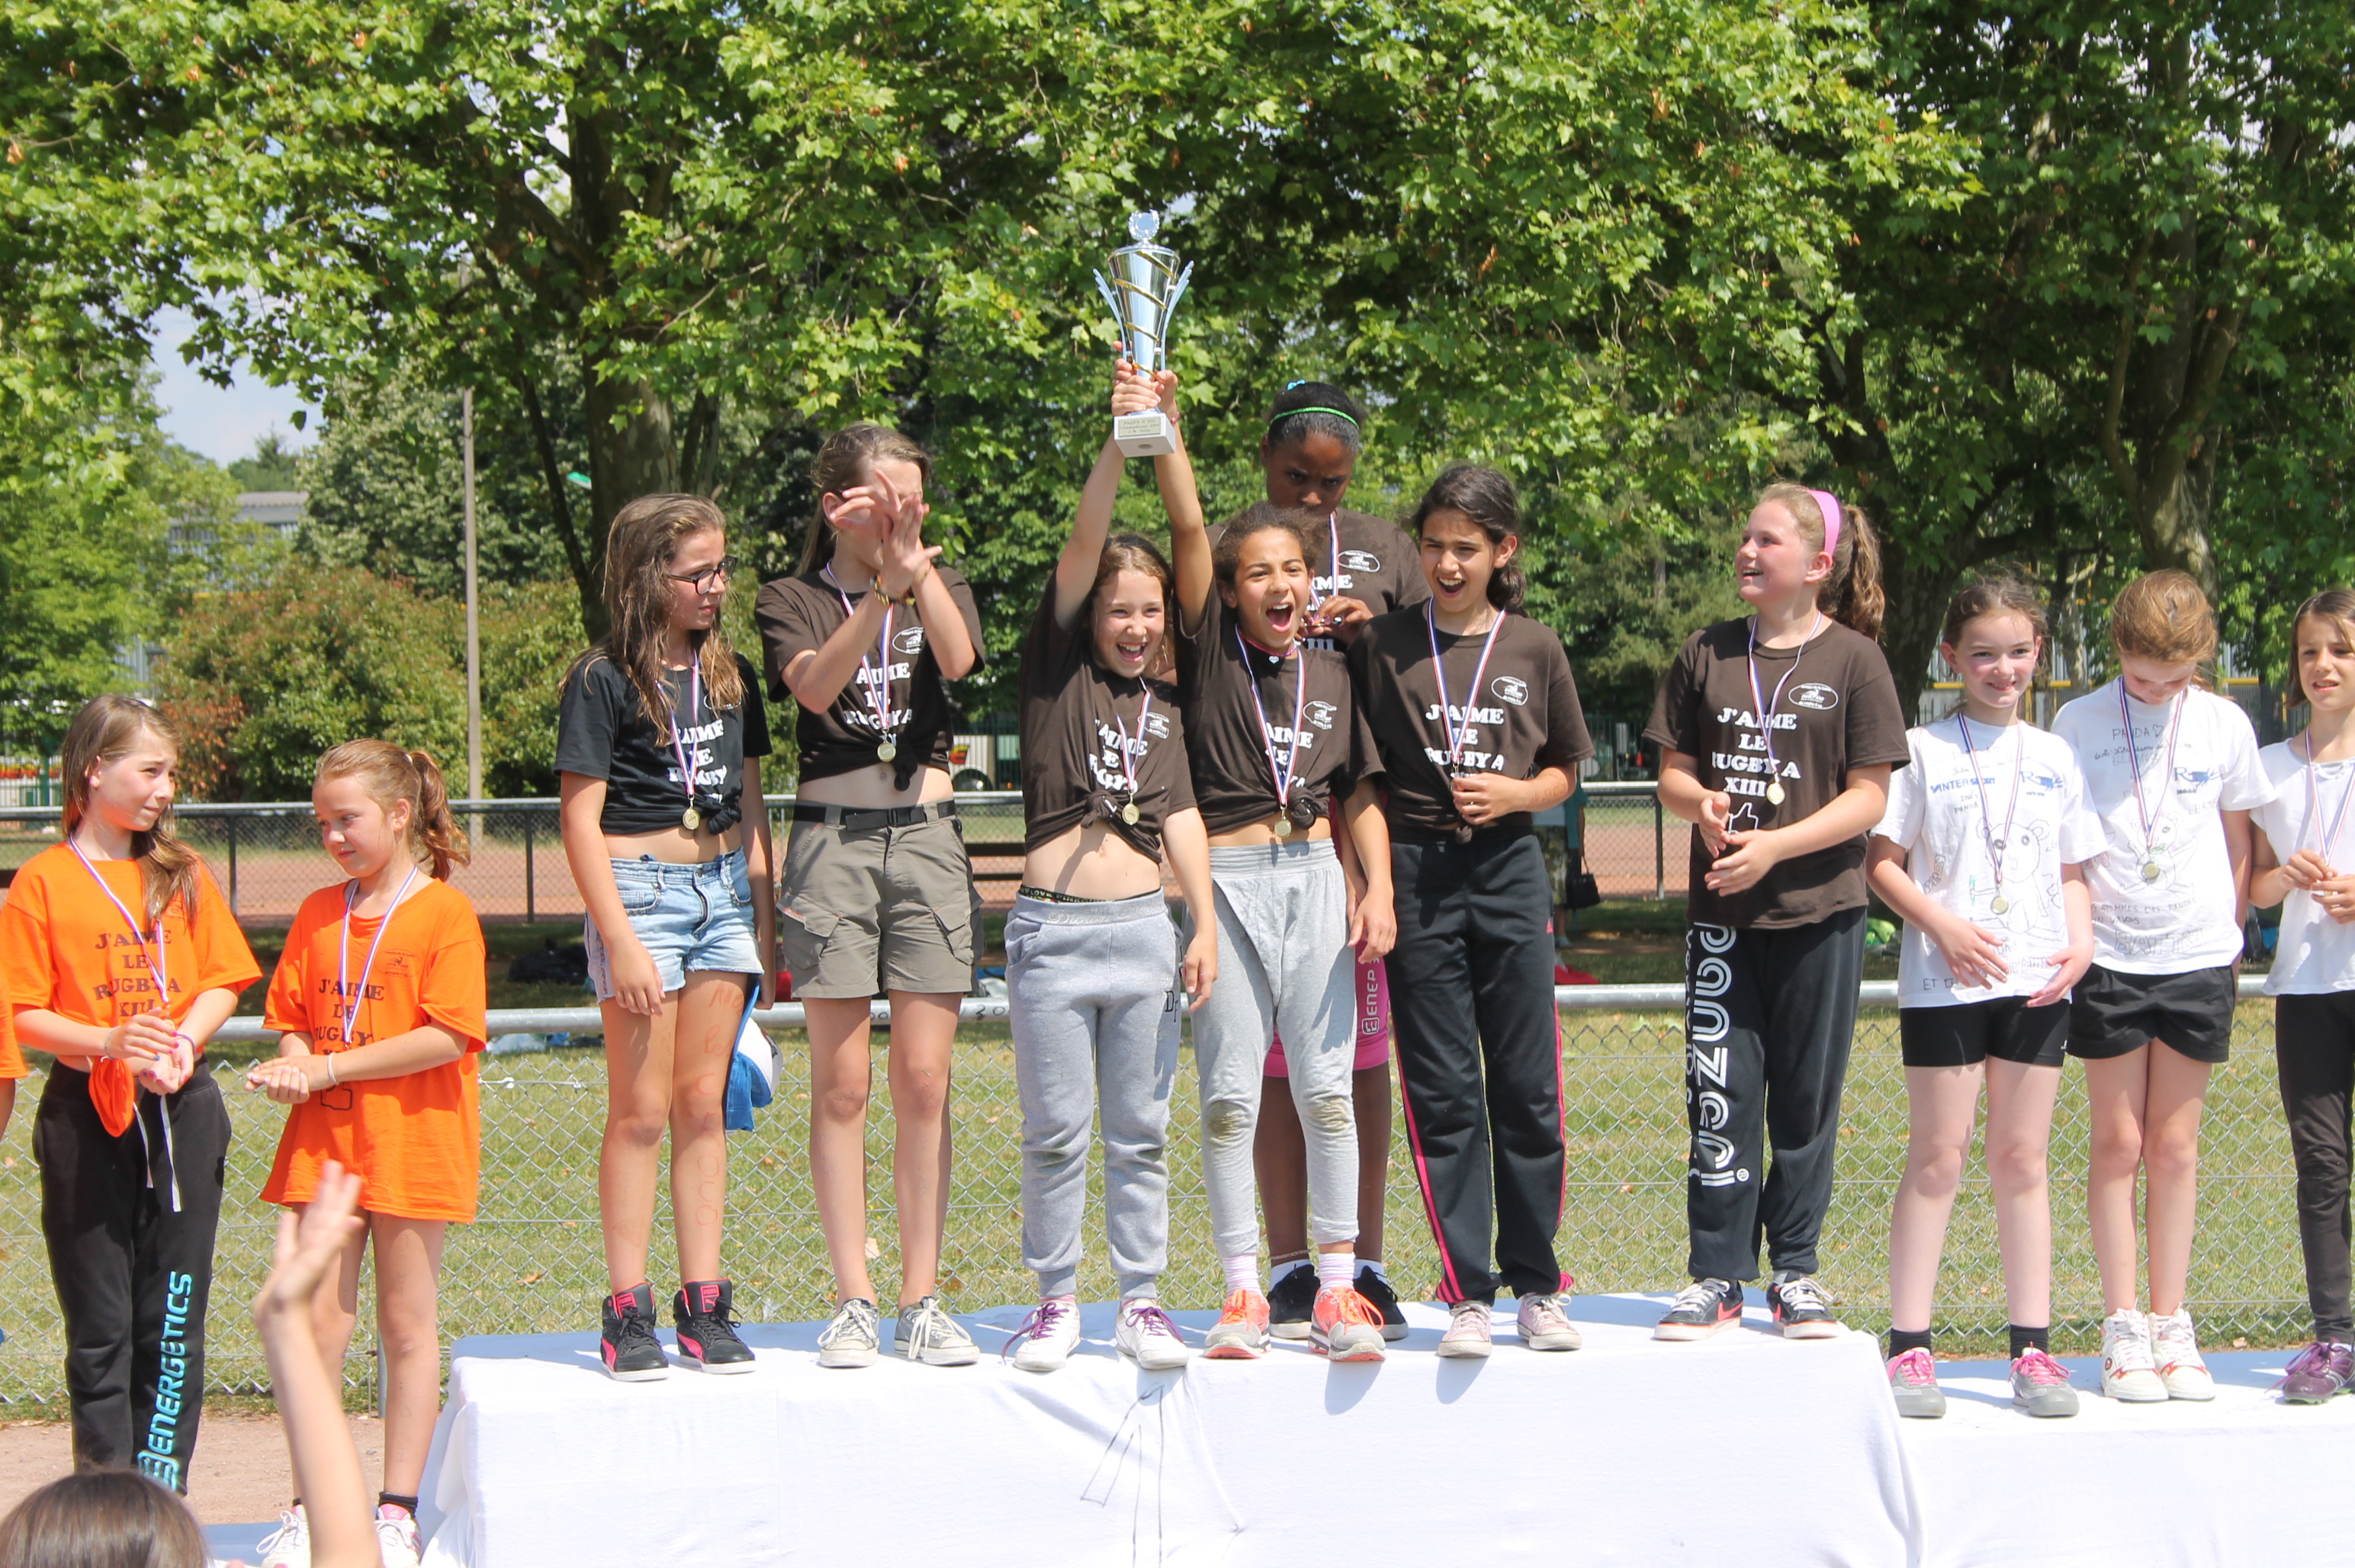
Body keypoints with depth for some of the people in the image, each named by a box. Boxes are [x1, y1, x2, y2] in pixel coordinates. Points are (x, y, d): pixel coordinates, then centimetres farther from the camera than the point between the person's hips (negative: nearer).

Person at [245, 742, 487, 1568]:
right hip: (323, 1144, 4)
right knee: (319, 1321, 2)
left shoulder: (445, 912, -6)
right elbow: (291, 1019, 14)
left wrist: (329, 1067, -15)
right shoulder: (317, 915, 12)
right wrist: (292, 1066, -9)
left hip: (412, 1147, -4)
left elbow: (447, 1035, -14)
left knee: (406, 1325, 3)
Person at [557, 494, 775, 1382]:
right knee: (642, 1110, -3)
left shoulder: (731, 675, 11)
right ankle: (627, 1312, 2)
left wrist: (764, 917, 10)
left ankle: (705, 1305, 9)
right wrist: (620, 939, -14)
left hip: (723, 888, 5)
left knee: (704, 1104, 6)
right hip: (639, 888, -5)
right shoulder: (603, 680, -6)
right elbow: (580, 819, -9)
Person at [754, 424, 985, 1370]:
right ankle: (853, 1300, 4)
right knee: (842, 1086, -1)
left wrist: (917, 566, -24)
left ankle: (922, 1300, 5)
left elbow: (957, 659, -11)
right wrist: (882, 589, -28)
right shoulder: (793, 601, 6)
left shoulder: (941, 585, 12)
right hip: (833, 840, -1)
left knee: (924, 1082, -1)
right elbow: (815, 687, -15)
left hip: (927, 838, 2)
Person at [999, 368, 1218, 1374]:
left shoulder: (1164, 708, 13)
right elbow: (1084, 544, -8)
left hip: (1143, 927, 3)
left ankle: (1141, 1301, 12)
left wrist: (1205, 924, -1)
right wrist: (1116, 442, -20)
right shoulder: (1057, 668, 3)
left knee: (1141, 1132, 6)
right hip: (1053, 927, -3)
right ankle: (1056, 1300, 12)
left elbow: (1181, 815, 9)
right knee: (1056, 1131, 2)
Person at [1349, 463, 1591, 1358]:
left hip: (1509, 867, 1)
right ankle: (1467, 1295, 5)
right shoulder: (1383, 645, 4)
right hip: (1416, 871, -1)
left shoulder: (1534, 649, 8)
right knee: (1442, 1093, 0)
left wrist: (1514, 793, -5)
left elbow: (1562, 772, 14)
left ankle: (1537, 1285, 12)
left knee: (1528, 1086, 1)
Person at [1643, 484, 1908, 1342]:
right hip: (1720, 911, 2)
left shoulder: (1853, 659, -3)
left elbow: (1868, 796, -6)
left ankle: (1796, 1271, 17)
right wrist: (1701, 802, -12)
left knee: (1805, 1101, 6)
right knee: (1719, 1094, 0)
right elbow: (1673, 770, 11)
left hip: (1819, 912, -2)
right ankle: (1717, 1275, 7)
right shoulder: (1707, 653, 6)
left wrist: (1776, 846, -17)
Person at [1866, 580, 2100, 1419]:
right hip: (1943, 980, -3)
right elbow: (1883, 863, -1)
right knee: (1938, 1158, -2)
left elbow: (2072, 872, 16)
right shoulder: (1923, 750, 1)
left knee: (2022, 1160, 6)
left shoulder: (2054, 758, 12)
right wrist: (1943, 926, -14)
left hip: (2037, 982, 3)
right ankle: (1909, 1348, 3)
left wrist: (2082, 943, -2)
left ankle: (2033, 1350, 10)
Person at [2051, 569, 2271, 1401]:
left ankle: (2172, 1324, 12)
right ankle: (2122, 1327, 7)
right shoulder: (2079, 723, -2)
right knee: (2118, 1143, 2)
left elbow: (2237, 840, 12)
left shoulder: (2224, 724, 2)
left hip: (2197, 957, 1)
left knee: (2175, 1145, 6)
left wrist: (2229, 935, 9)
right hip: (2108, 957, -1)